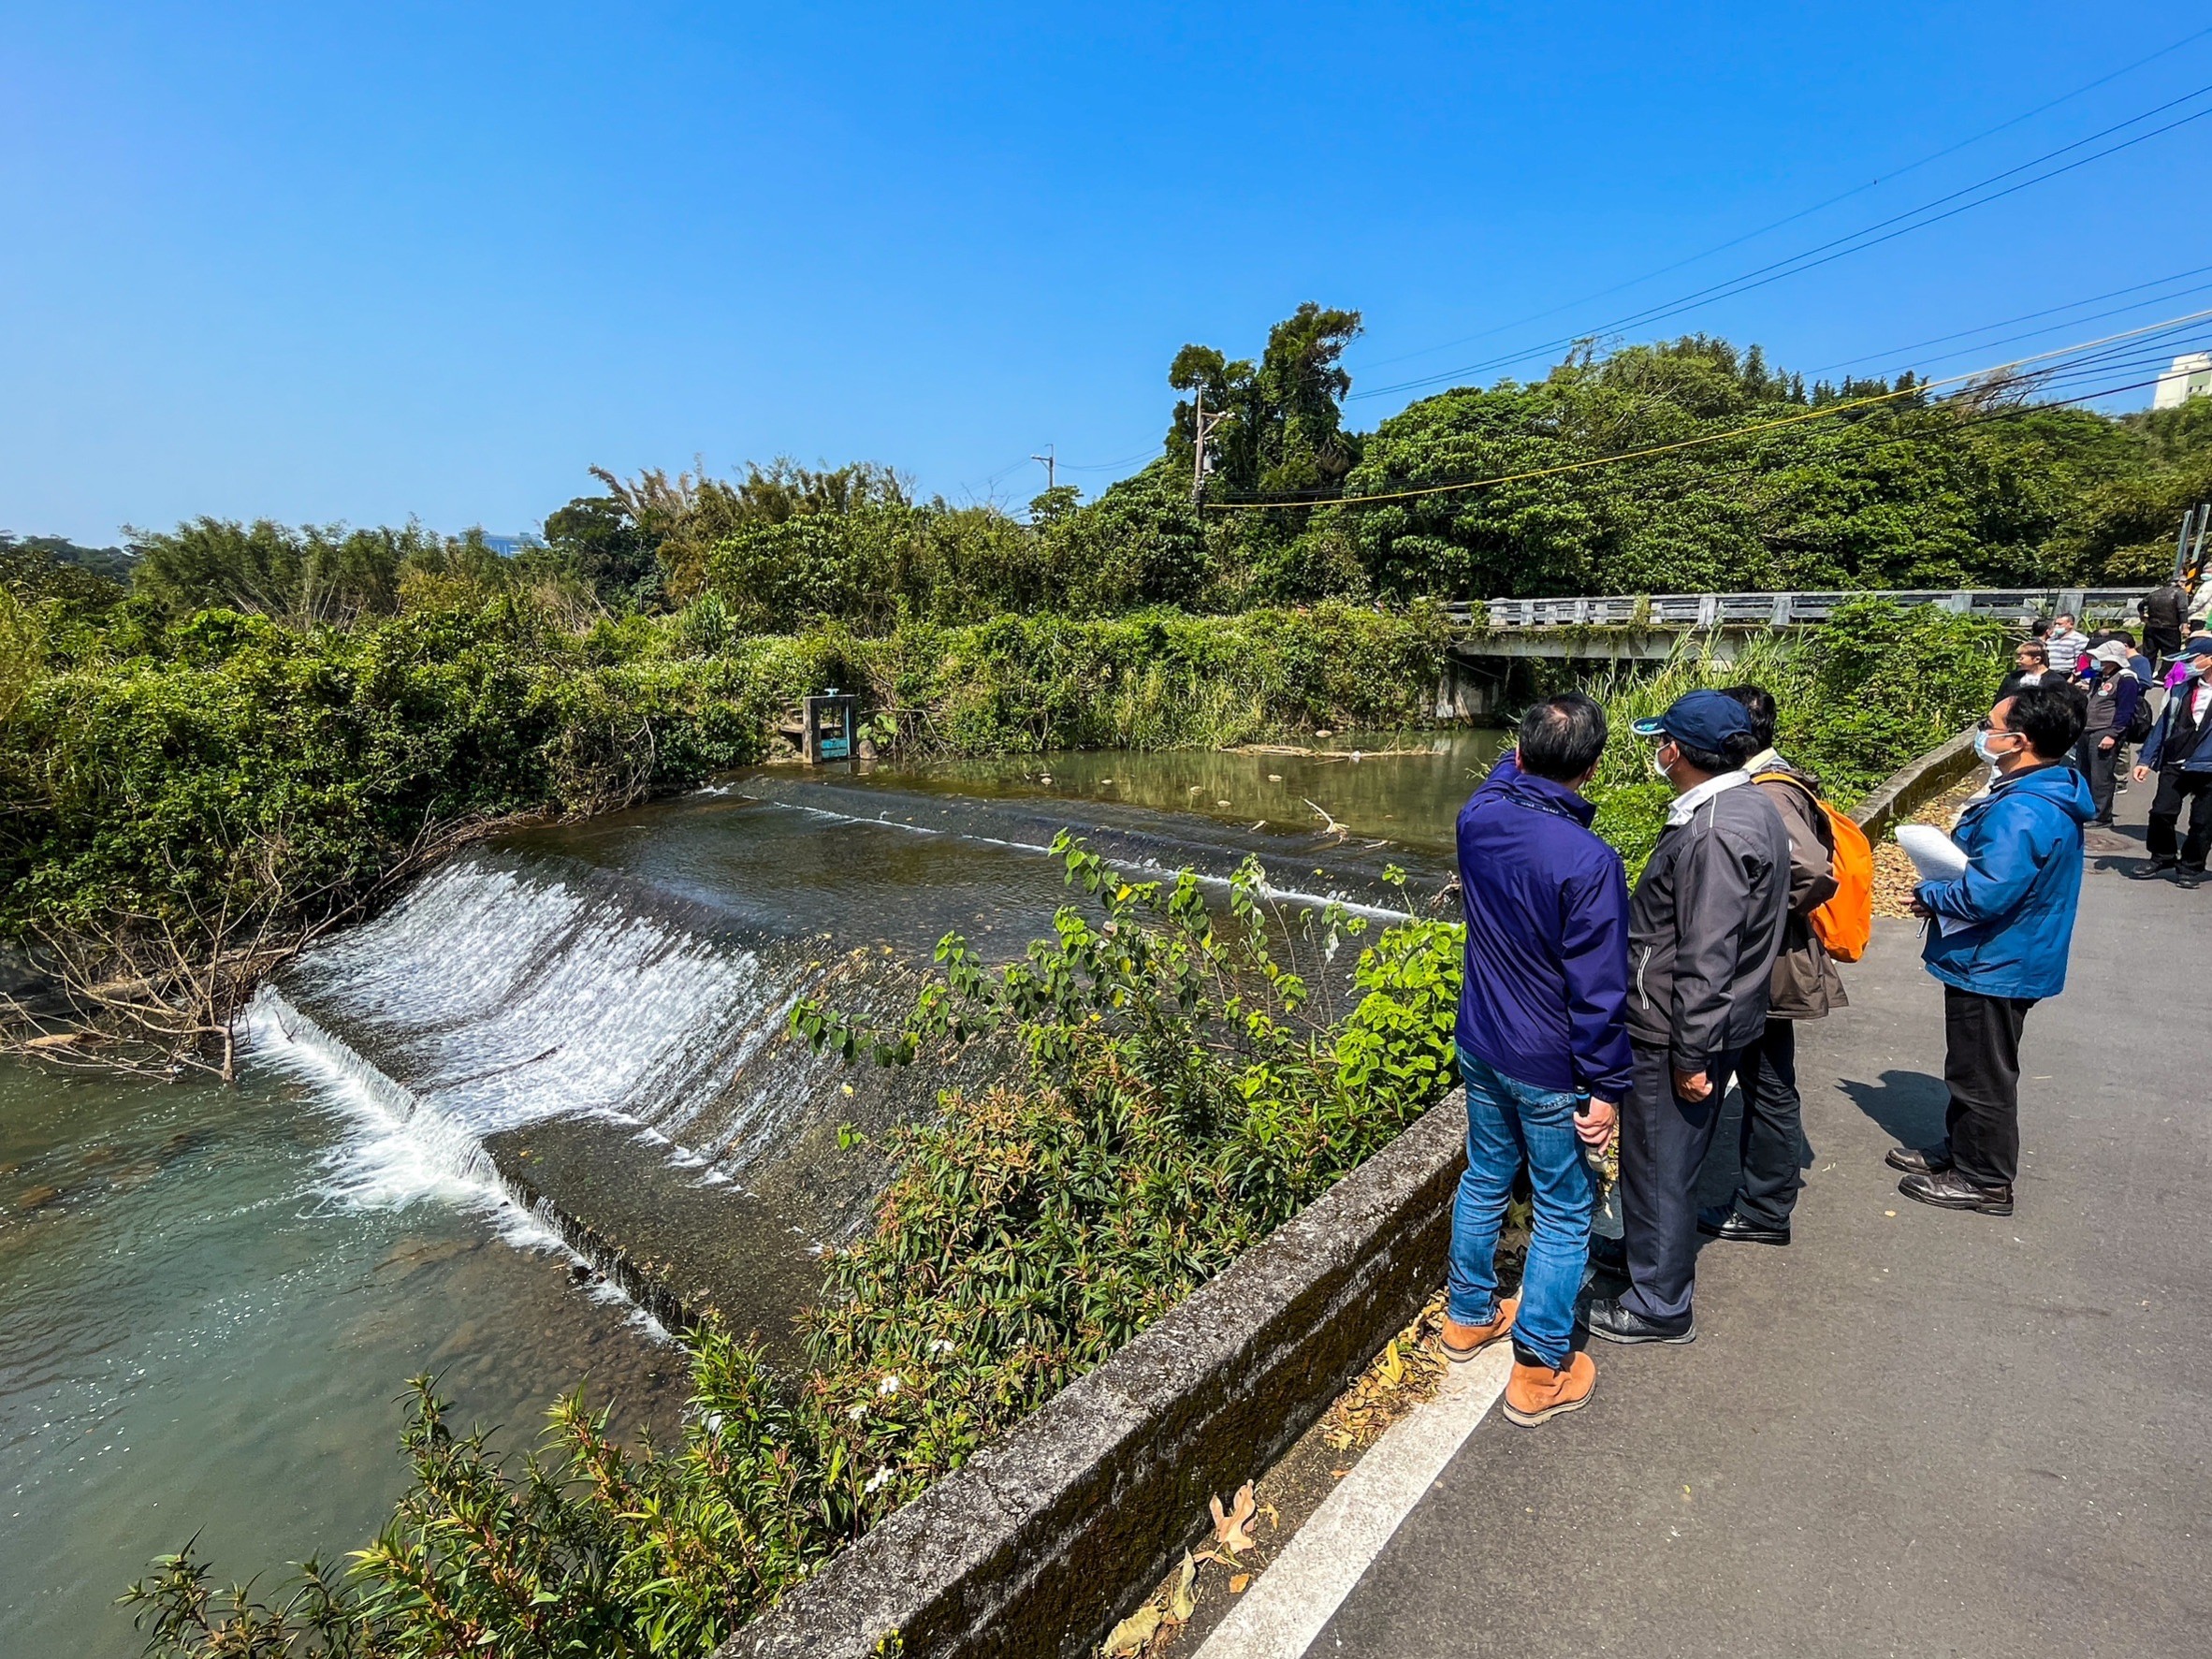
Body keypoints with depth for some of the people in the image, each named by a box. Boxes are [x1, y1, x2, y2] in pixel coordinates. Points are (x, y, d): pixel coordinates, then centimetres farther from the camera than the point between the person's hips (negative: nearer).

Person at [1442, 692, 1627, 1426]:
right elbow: (1599, 992, -21)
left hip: (1479, 1047, 7)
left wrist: (1524, 755, 24)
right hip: (1549, 1068, -6)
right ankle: (1540, 1372, 24)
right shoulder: (1589, 862, -27)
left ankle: (1469, 1315, 42)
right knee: (1564, 1213, 12)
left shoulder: (1478, 818, -9)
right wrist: (1606, 1085, -13)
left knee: (1486, 1177, 24)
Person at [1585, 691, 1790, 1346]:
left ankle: (1659, 1308, 22)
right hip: (1709, 1025, 10)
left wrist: (1692, 1055, -20)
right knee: (1670, 1160, 25)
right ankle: (1649, 1250, 43)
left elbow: (1706, 961, -27)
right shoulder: (1750, 806, 7)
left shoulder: (1713, 833, -26)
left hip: (1676, 1035, -10)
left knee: (1660, 1167, 6)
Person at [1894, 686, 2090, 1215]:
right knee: (1973, 1067, 23)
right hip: (2002, 959, 10)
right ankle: (1960, 1151, 39)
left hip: (1995, 966, -10)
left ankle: (1985, 1180, 22)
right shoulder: (2051, 794, 5)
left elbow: (1985, 895, -31)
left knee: (1982, 1075, 7)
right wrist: (1943, 884, 4)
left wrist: (1930, 895, -13)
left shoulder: (2023, 812, -29)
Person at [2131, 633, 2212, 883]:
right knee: (2161, 812, 1)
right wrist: (2146, 759, 6)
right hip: (2175, 764, 3)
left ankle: (2190, 866, 19)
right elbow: (2164, 724, 12)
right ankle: (2162, 858, 20)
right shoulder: (2182, 688, 9)